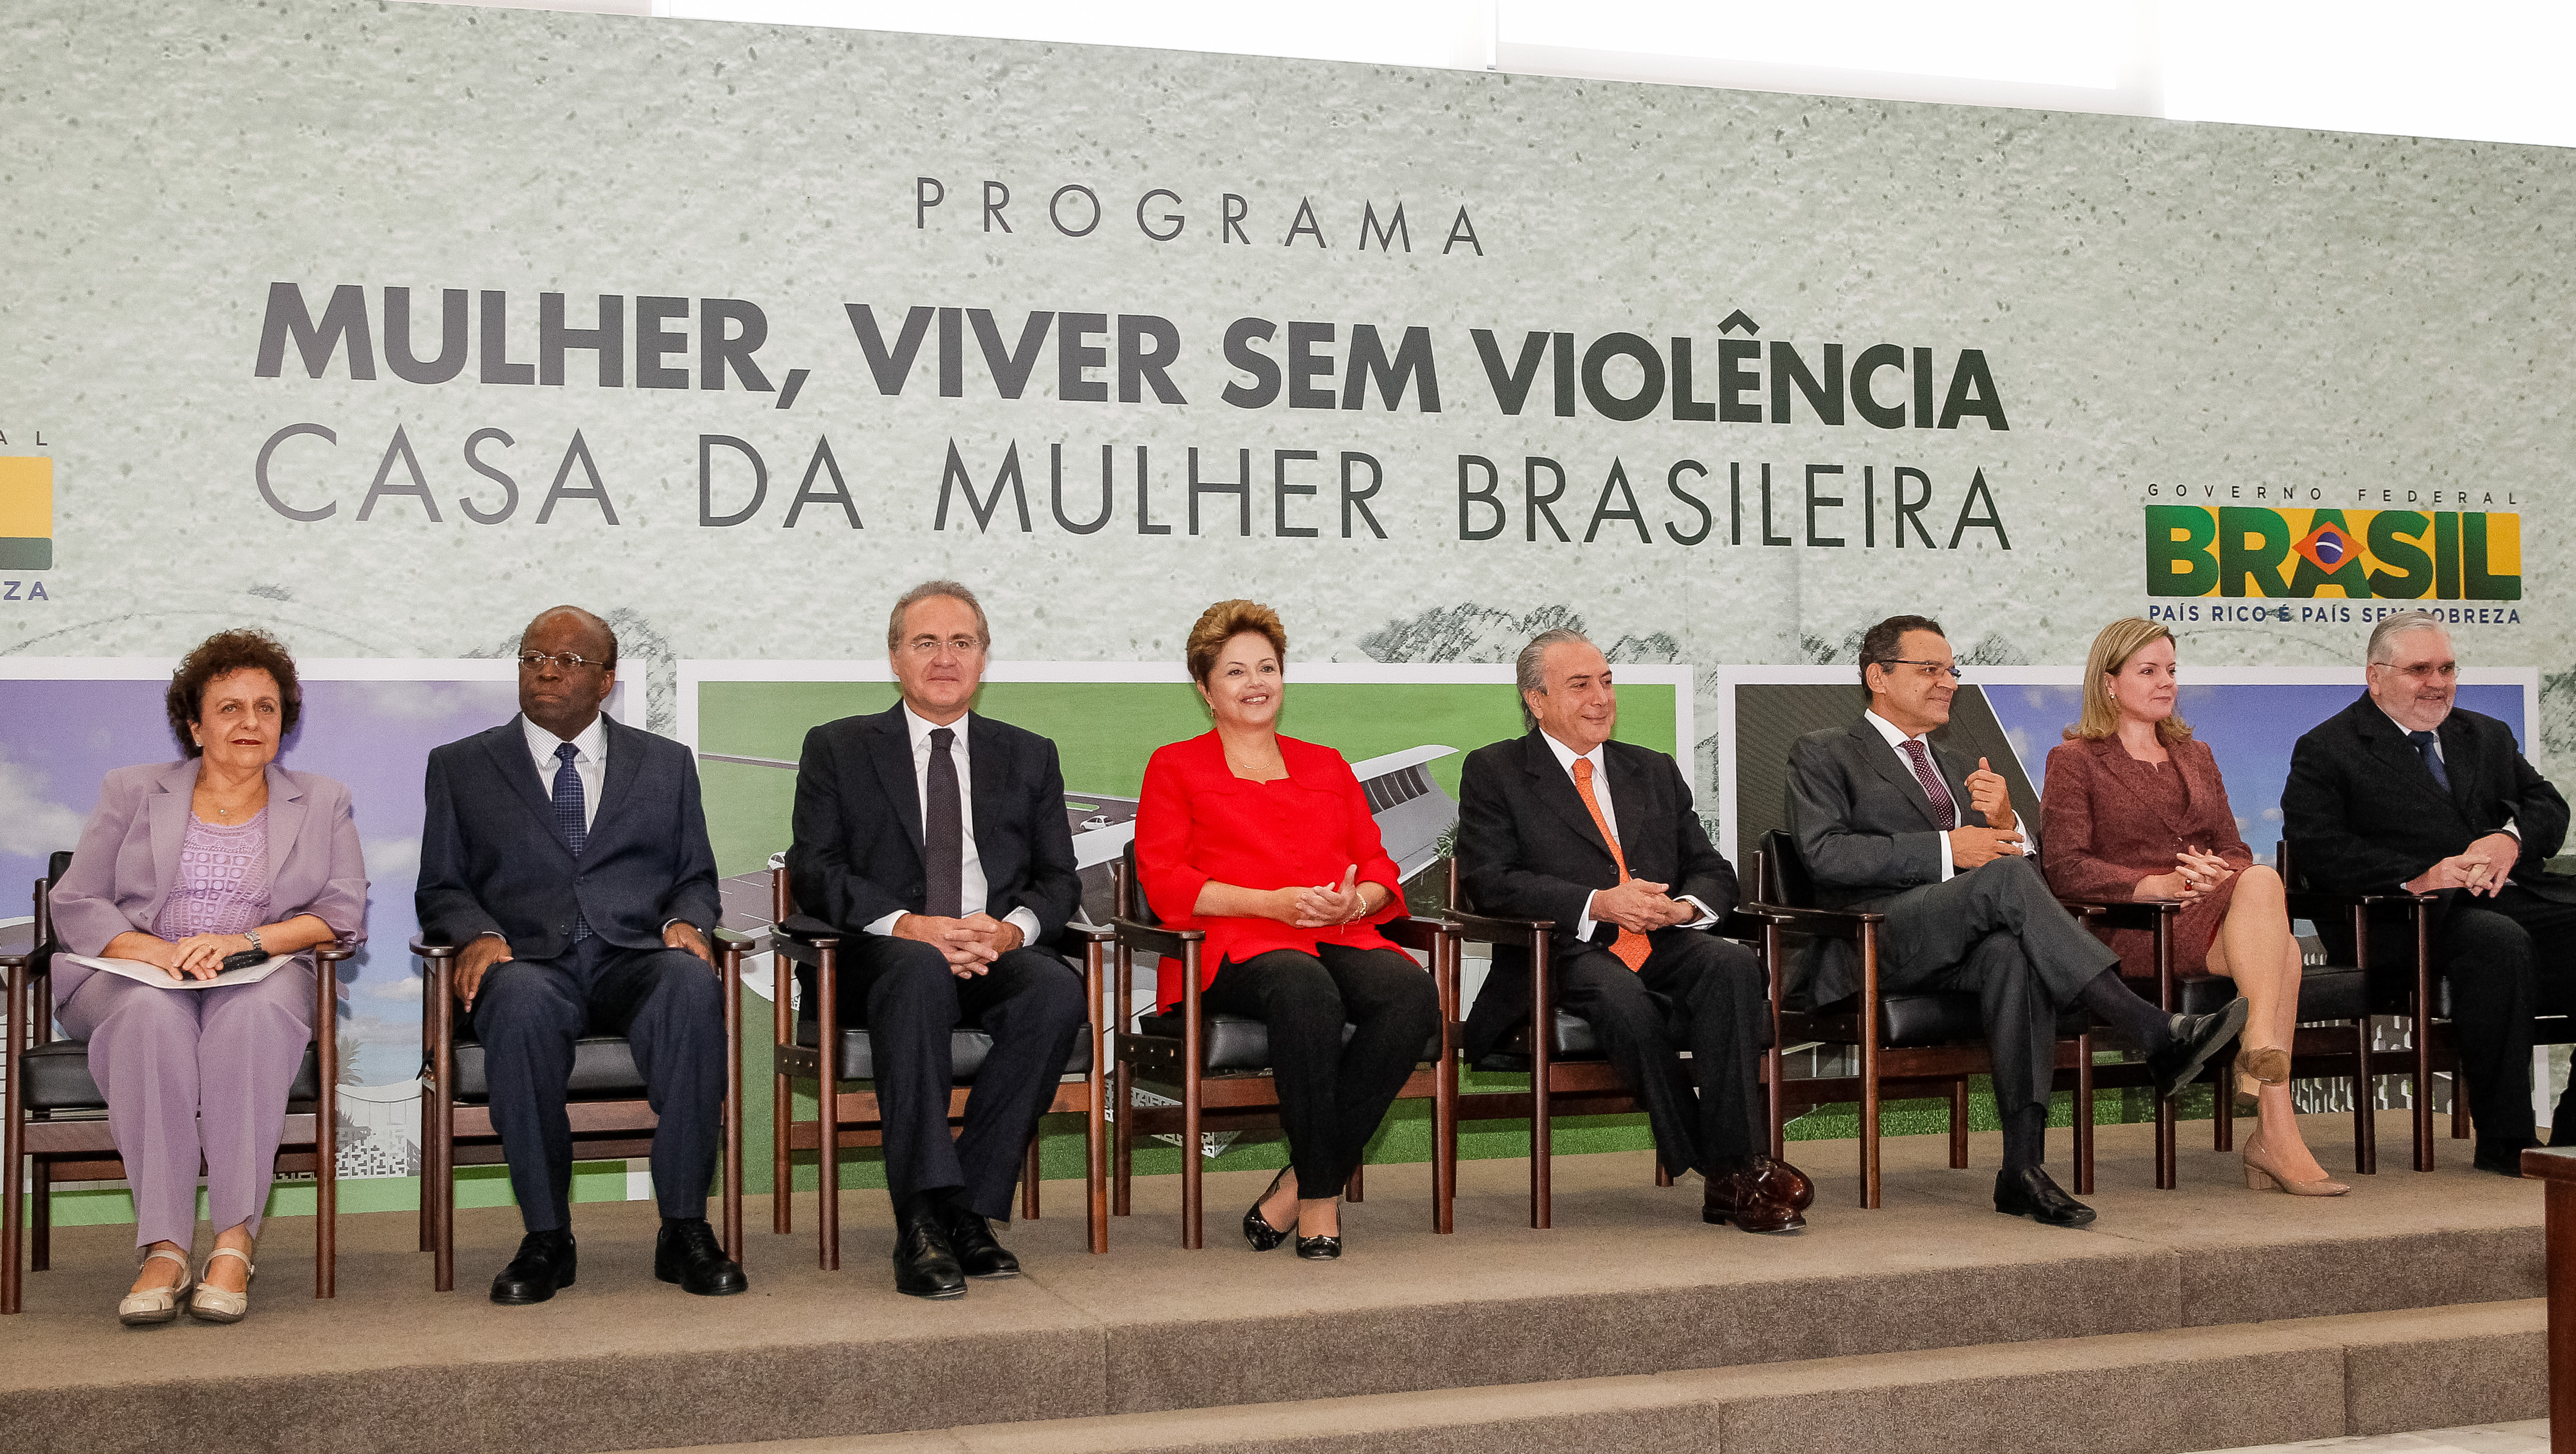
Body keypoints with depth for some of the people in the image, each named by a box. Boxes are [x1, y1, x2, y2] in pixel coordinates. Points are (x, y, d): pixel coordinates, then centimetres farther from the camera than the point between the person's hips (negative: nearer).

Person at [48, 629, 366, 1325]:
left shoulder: (322, 803, 16)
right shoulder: (132, 792, 16)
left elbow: (342, 914, 4)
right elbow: (74, 905, 7)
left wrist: (247, 940, -14)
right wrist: (153, 950, -13)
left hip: (260, 985, 0)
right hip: (135, 978, 0)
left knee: (255, 1010, -38)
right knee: (154, 1014, -37)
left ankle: (235, 1242, -40)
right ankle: (164, 1249, -40)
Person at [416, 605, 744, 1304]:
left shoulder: (666, 763, 20)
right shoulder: (460, 766, 18)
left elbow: (696, 878, 18)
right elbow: (441, 888, 14)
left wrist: (686, 922, -6)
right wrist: (480, 935, -9)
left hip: (637, 959, 1)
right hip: (530, 962, -1)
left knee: (692, 984, -36)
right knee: (522, 1001, -39)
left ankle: (684, 1229, -29)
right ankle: (546, 1238, -27)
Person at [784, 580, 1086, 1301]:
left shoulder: (1030, 756, 20)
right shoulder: (837, 748, 13)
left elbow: (1058, 880, 12)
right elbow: (815, 872, 0)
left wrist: (1011, 929, -12)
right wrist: (909, 926, -17)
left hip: (998, 951, 2)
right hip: (881, 955, -2)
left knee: (1058, 991, -32)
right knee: (921, 972, -39)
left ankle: (967, 1207, -27)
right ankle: (925, 1221, -41)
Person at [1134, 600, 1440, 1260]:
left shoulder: (1326, 766, 28)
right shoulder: (1175, 767, 16)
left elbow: (1380, 869, 21)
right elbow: (1165, 882, 2)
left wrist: (1353, 901, -5)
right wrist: (1271, 901, -12)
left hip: (1339, 936, 4)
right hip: (1235, 949, -4)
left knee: (1413, 994, -31)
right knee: (1306, 990, -40)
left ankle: (1302, 1184, -23)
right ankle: (1321, 1196, -27)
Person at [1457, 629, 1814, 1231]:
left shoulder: (1655, 771, 24)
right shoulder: (1494, 772, 8)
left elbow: (1713, 870, 20)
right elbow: (1490, 883, -5)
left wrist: (1686, 906, -6)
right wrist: (1598, 905, -16)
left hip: (1663, 945, 4)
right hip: (1569, 954, -4)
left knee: (1735, 965, -29)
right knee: (1623, 998, -37)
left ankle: (1734, 1169, -29)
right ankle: (1733, 1175, -26)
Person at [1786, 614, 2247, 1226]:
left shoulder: (1953, 766, 31)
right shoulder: (1823, 753, 10)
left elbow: (2001, 853, 25)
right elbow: (1825, 854, -7)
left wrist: (2002, 823, 1)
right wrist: (1946, 850, -13)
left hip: (1957, 945, 5)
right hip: (1871, 942, -5)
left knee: (2014, 955, -34)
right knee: (2009, 877, -32)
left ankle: (2024, 1169, -40)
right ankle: (2157, 1036, -36)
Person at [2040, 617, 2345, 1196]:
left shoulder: (2195, 757, 29)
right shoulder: (2075, 761, 10)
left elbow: (2236, 851, 20)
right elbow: (2065, 867, -4)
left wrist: (2217, 871, -6)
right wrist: (2157, 884, -18)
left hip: (2220, 917, 5)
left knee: (2281, 948, -32)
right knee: (2265, 883, -32)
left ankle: (2272, 1133, -37)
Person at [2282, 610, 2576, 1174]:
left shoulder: (2488, 736, 27)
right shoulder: (2325, 751, 6)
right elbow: (2320, 851, -7)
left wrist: (2511, 839, -7)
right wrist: (2415, 877, -19)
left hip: (2514, 894, 6)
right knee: (2499, 942, -36)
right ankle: (2504, 1141, -26)